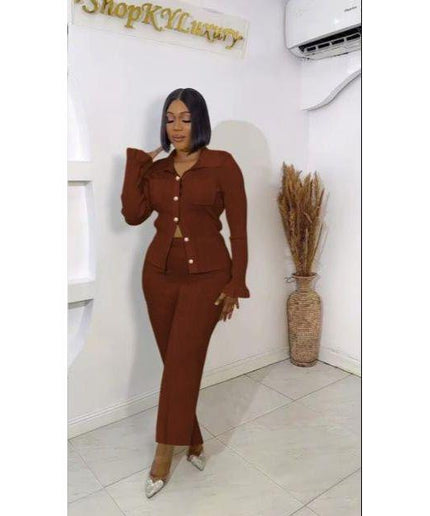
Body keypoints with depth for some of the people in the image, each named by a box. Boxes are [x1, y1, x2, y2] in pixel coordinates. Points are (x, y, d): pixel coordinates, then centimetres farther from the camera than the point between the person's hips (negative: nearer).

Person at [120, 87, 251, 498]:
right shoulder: (155, 169, 8)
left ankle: (164, 454, 11)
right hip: (159, 273, 5)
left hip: (207, 276, -4)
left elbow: (238, 228, -6)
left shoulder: (222, 164, -5)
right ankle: (193, 441, 30)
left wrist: (236, 284, -8)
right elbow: (132, 215, -6)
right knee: (177, 363, 11)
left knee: (182, 361, -6)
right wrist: (136, 163, -4)